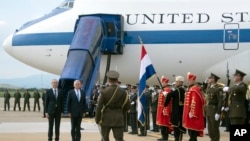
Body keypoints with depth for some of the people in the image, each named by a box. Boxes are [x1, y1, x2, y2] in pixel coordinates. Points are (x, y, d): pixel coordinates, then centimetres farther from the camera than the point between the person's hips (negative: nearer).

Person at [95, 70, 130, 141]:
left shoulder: (104, 92, -9)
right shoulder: (123, 92, -3)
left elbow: (99, 107, -9)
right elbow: (127, 107, 2)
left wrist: (98, 120, 0)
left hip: (106, 119, 0)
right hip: (119, 119, 1)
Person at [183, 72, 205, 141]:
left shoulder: (194, 90, -16)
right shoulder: (190, 89, 17)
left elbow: (194, 102, -24)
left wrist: (192, 113, -25)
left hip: (193, 115, -11)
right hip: (190, 114, 11)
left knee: (193, 133, -8)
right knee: (191, 132, 13)